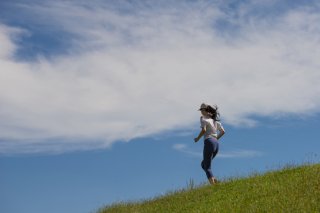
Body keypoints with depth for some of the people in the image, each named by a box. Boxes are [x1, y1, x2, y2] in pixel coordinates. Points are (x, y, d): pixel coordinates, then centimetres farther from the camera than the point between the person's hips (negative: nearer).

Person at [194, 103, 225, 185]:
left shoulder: (203, 118, -1)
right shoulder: (215, 119, 21)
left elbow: (203, 130, -16)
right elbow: (223, 131, 17)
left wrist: (197, 138, -2)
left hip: (209, 142, -8)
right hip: (216, 143, 8)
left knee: (207, 167, -5)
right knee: (203, 164, 20)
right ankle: (214, 180, 2)